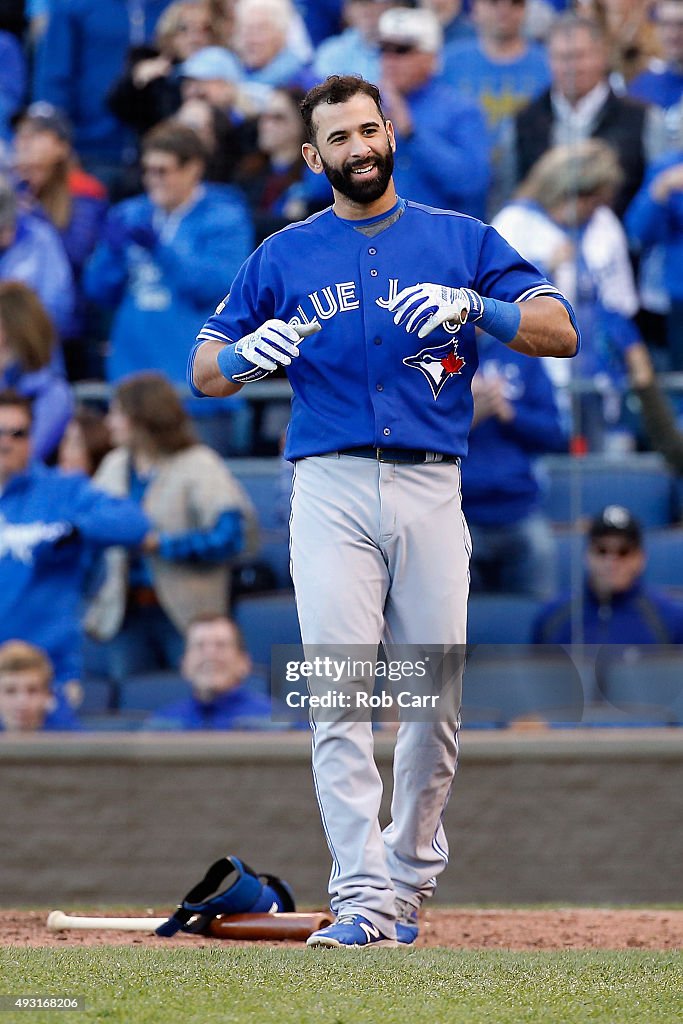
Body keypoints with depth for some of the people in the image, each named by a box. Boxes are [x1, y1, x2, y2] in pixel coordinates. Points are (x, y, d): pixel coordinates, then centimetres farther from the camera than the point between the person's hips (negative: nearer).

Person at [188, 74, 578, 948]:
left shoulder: (462, 242, 11)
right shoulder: (284, 256, 13)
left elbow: (560, 333, 2)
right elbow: (203, 373, 13)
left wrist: (474, 307, -16)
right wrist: (246, 355, -11)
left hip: (430, 489, 1)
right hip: (331, 489, -1)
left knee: (436, 702, 0)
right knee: (339, 697, -11)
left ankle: (407, 885, 15)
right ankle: (361, 900, -16)